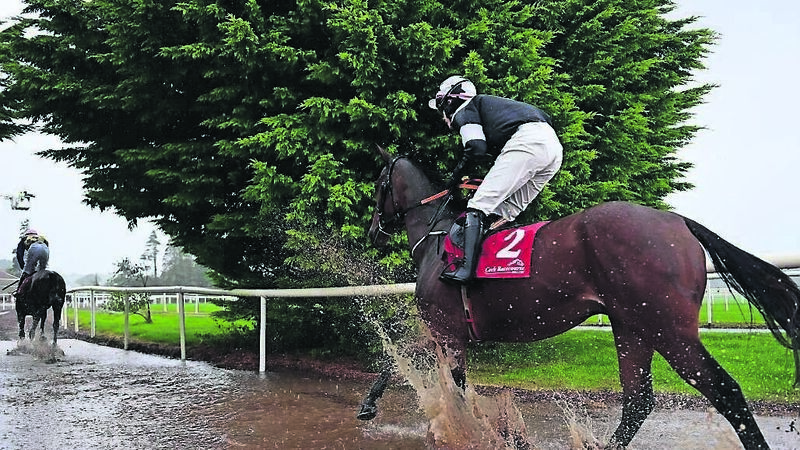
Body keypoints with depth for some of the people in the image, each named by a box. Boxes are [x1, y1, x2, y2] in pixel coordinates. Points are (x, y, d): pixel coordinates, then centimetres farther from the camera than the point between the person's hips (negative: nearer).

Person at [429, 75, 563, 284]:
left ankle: (466, 267, -25)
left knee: (479, 205, -12)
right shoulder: (487, 104, 39)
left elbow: (476, 148, -7)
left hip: (526, 141, -9)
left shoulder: (464, 112, 13)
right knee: (503, 213, 14)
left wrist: (457, 173, 10)